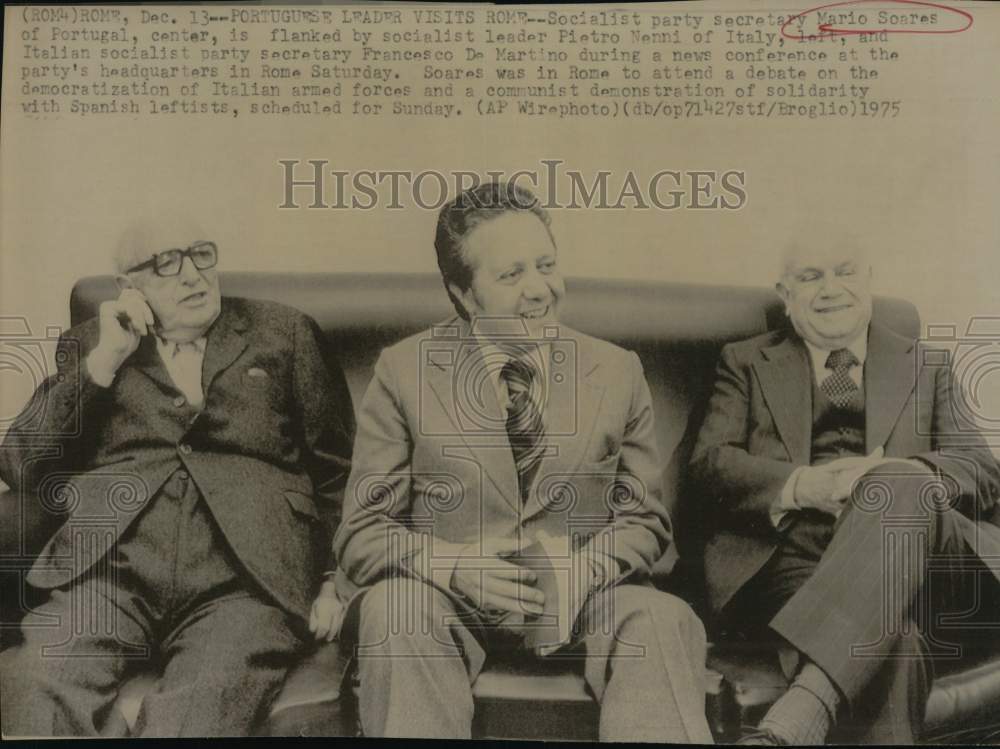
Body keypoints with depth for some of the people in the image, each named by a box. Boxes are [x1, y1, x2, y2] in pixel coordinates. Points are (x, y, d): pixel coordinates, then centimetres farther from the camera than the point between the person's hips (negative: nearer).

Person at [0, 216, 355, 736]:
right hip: (108, 573, 2)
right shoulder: (87, 346, 21)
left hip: (243, 581, -1)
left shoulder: (283, 334, 17)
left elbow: (336, 470, 14)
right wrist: (104, 359, 3)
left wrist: (334, 580, 0)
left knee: (196, 716, -29)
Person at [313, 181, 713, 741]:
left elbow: (644, 520, 9)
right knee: (393, 606, -32)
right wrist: (459, 568, -21)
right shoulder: (404, 371, -1)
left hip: (584, 598, 1)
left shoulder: (618, 372, 5)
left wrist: (583, 569, -14)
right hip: (449, 601, 0)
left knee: (664, 621, -28)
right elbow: (363, 532, -1)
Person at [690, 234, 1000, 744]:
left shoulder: (926, 368, 24)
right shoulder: (746, 362, 20)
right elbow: (709, 461, 5)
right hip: (789, 554, -1)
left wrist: (907, 479, -16)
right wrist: (804, 485, -16)